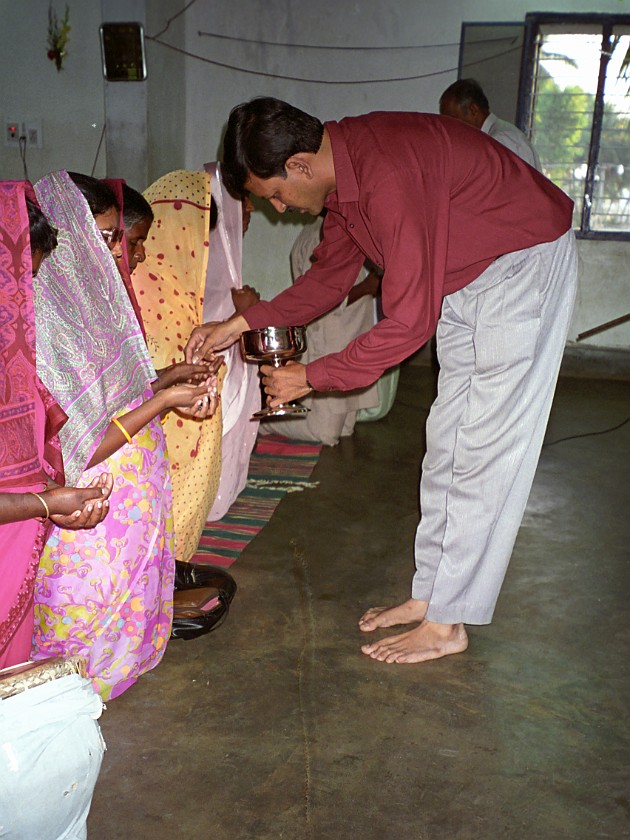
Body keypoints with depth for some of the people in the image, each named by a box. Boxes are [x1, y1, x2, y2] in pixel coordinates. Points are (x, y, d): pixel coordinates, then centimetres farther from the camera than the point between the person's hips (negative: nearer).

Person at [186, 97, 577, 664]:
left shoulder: (388, 173, -31)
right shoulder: (341, 169, -2)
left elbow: (410, 321, -30)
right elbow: (331, 276, 9)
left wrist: (312, 377, -19)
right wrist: (239, 324, 2)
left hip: (524, 264, -9)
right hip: (466, 281, 10)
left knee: (484, 451, -6)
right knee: (447, 445, 10)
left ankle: (447, 623, 4)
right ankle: (431, 592, 21)